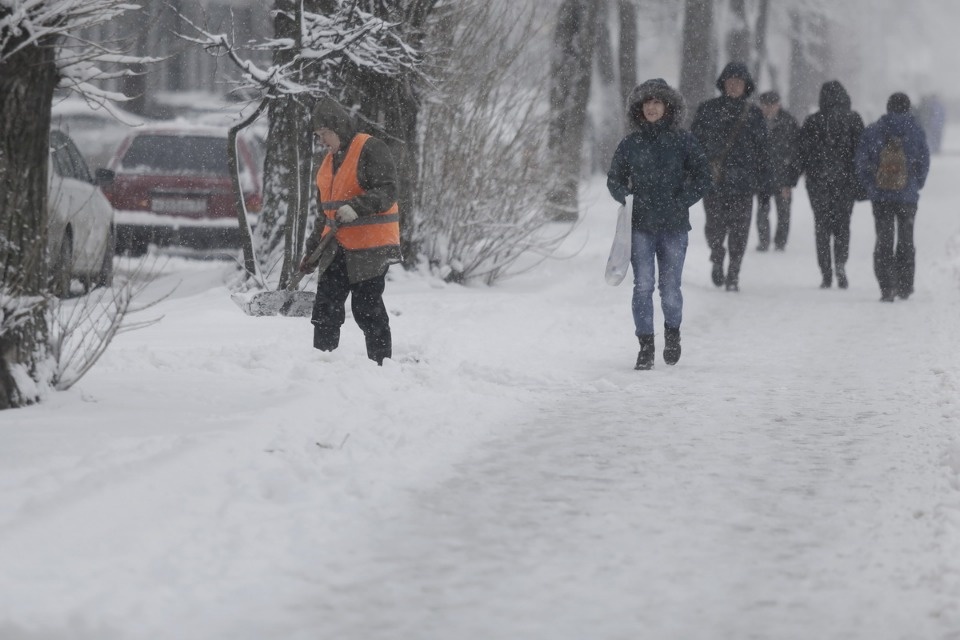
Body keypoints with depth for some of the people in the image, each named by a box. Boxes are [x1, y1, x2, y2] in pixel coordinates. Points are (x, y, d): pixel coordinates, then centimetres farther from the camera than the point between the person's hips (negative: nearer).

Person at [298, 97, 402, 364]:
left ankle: (381, 364, 4)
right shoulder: (329, 161, 18)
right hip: (338, 248, 8)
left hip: (370, 247, -8)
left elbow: (387, 192, -17)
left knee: (367, 309, -5)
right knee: (325, 307, 4)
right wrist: (312, 250, 20)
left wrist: (355, 207, -31)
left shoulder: (371, 149, -9)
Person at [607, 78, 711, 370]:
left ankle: (672, 331, 29)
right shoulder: (630, 144, 6)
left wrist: (681, 202, -8)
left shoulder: (683, 141, 2)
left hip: (674, 226, -1)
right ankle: (645, 346, 3)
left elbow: (702, 177, 4)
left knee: (670, 288, 0)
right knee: (643, 287, -6)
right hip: (640, 226, 1)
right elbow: (614, 179, 13)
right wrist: (627, 198, -6)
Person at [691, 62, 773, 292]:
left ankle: (733, 274, 10)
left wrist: (765, 180, 6)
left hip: (742, 181, 1)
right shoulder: (708, 110, 6)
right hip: (713, 179, -1)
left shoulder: (753, 115, 10)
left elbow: (762, 150, 12)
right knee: (715, 226, -5)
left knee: (739, 230, -2)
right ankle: (717, 259, 24)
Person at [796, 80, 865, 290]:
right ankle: (840, 262, -13)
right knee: (842, 222, 10)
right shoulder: (853, 119, 0)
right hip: (845, 180, 0)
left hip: (818, 181, 0)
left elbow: (801, 153, -1)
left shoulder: (812, 122, 0)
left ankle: (826, 274, -2)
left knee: (822, 225, 6)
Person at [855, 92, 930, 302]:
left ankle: (887, 288, -5)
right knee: (906, 240, 15)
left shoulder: (873, 131, -3)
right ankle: (905, 286, 17)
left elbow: (862, 162, -3)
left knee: (883, 241, 5)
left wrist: (870, 187, 7)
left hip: (880, 196, 0)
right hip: (907, 196, 0)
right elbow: (924, 163, -2)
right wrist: (916, 186, 11)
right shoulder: (916, 132, -4)